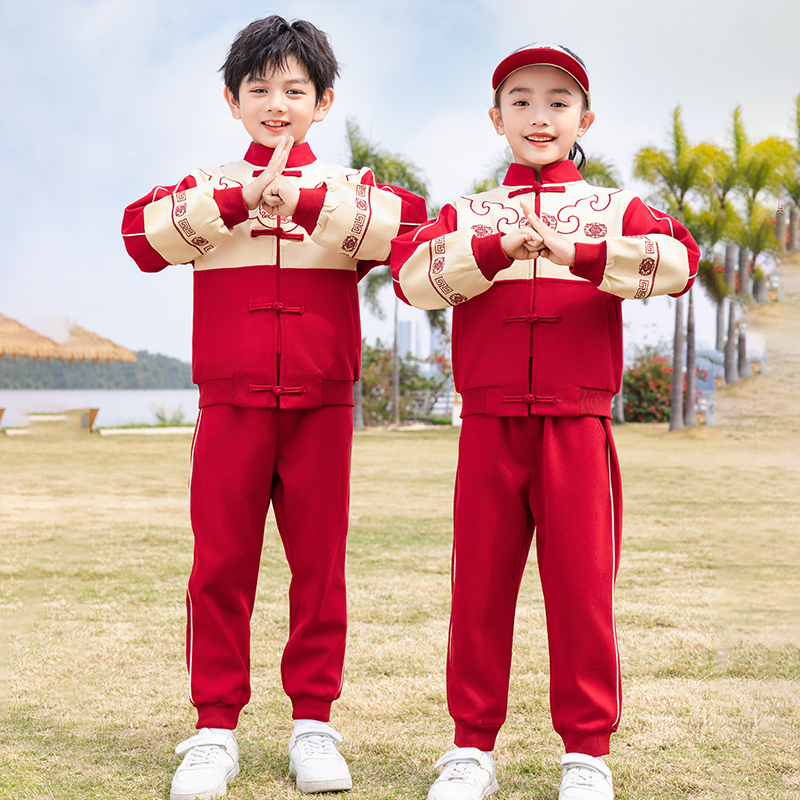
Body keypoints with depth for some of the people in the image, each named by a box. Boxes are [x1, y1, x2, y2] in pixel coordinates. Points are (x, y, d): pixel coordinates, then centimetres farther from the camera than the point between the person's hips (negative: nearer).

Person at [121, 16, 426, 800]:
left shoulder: (348, 187, 9)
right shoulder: (207, 186, 10)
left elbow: (406, 224, -13)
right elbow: (141, 230, -9)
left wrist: (307, 201, -19)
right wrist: (237, 200, -17)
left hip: (322, 406, 0)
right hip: (231, 405, 0)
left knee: (319, 561, 5)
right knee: (220, 563, 2)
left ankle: (313, 722, 16)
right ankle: (215, 727, 11)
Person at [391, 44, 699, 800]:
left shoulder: (612, 208, 11)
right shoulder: (466, 214, 14)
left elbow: (677, 260, -10)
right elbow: (413, 275, -6)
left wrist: (578, 253, -22)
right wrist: (497, 249, -20)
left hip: (577, 424, -1)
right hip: (489, 426, 1)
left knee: (582, 582, 0)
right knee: (479, 581, 5)